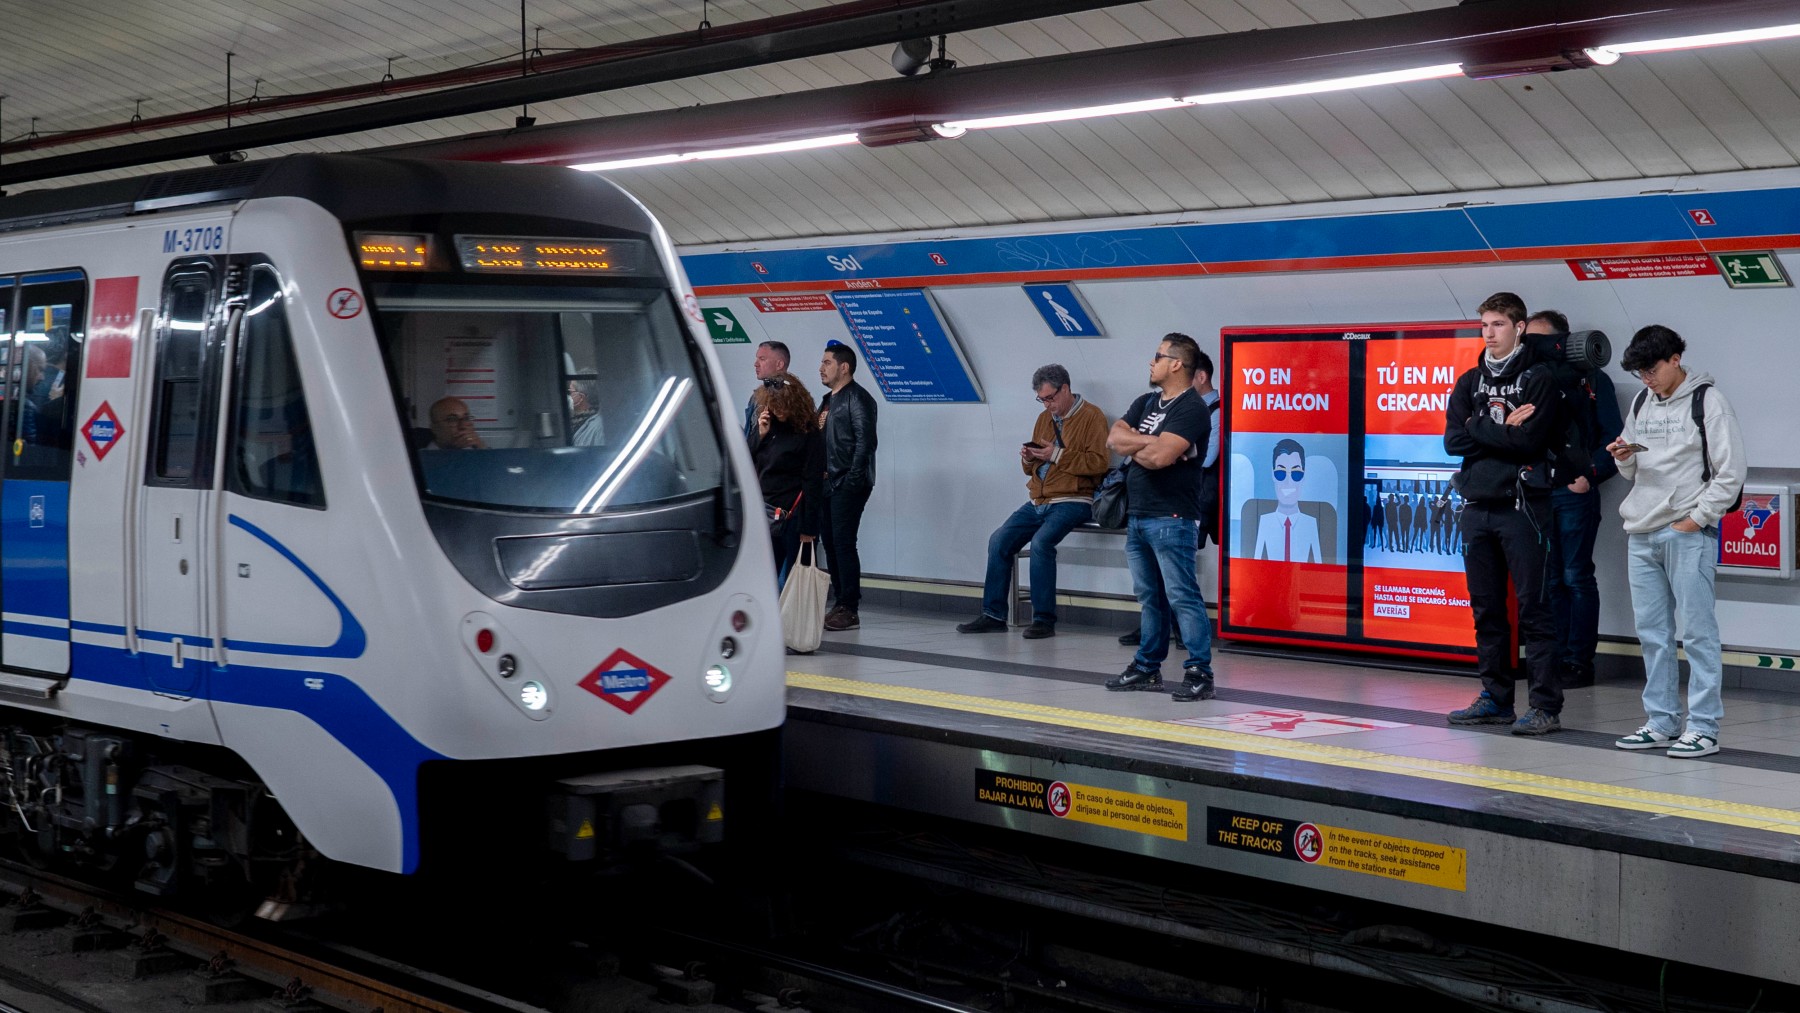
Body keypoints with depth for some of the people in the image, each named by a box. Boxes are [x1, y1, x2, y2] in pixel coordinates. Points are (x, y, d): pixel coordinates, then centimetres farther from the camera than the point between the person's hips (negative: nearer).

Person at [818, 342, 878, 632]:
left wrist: (853, 479, -19)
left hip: (849, 486, -9)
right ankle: (840, 604, 17)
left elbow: (865, 442, -17)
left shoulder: (857, 398, -9)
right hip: (829, 485, 9)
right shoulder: (827, 401, 19)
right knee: (830, 543, 10)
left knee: (843, 542, -11)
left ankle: (849, 611, -9)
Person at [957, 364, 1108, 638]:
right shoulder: (1044, 418, 18)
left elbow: (1098, 462, -15)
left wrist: (1057, 455, -17)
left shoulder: (1091, 416, -4)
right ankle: (993, 615, -1)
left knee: (1041, 541, -29)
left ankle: (1044, 620, -22)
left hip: (1072, 500, -7)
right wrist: (1029, 459, 1)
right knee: (999, 540, -7)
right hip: (1038, 501, 7)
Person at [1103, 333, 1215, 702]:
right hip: (1138, 517, 9)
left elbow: (1160, 456, -22)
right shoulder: (1147, 403, 17)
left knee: (1182, 597, -9)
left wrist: (1133, 447, -2)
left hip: (1172, 519, -9)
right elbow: (1114, 438, 5)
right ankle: (1147, 668, 22)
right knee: (1149, 597, 15)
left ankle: (1199, 673, -7)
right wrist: (1149, 441, -9)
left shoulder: (1191, 409, -11)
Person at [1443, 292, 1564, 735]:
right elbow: (1453, 440, 2)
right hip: (1478, 505, 6)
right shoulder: (1469, 382, 14)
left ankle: (1546, 706, -6)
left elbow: (1528, 440, -14)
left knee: (1532, 608, -8)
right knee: (1486, 610, 10)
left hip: (1521, 506, -6)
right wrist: (1502, 431, -8)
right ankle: (1496, 699, 19)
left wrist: (1478, 429, -5)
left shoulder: (1538, 378, -2)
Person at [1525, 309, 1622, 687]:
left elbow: (1612, 436, -2)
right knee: (1550, 580, 7)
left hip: (1574, 492, -5)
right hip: (1537, 492, 5)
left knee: (1576, 577, -2)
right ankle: (1557, 658, 12)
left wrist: (1590, 476, -11)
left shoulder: (1590, 379, 1)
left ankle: (1580, 661, 2)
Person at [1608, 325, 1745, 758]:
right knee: (1652, 632, 9)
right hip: (1642, 533, 7)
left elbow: (1731, 472, -7)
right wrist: (1624, 458, 0)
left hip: (1688, 533, -7)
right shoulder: (1641, 403, 15)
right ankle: (1661, 723, 17)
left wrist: (1697, 518, -11)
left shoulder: (1707, 401, -4)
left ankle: (1703, 728, -1)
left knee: (1698, 631, -4)